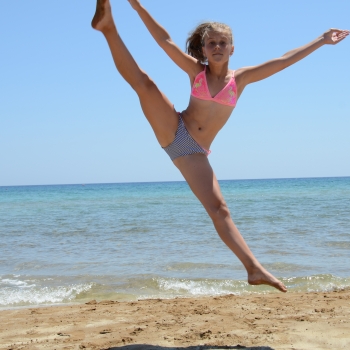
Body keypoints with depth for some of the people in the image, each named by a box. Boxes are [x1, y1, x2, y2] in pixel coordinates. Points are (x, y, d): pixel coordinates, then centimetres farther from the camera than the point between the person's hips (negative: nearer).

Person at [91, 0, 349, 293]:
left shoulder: (241, 78, 5)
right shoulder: (196, 70, 4)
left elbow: (285, 60, 6)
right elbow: (165, 41, -2)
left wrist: (322, 40, 7)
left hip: (194, 153, 1)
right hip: (173, 131, -1)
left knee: (219, 209, -8)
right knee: (143, 82, -22)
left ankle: (254, 269, -12)